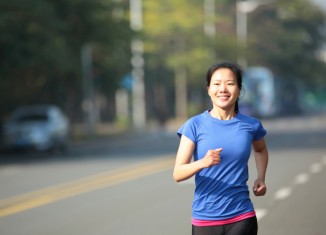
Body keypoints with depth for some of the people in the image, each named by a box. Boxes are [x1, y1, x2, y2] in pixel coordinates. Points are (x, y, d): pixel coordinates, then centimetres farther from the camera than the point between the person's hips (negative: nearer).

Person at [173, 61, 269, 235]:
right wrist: (202, 163, -29)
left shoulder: (251, 125, 1)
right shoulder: (195, 125, -5)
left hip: (241, 218, 1)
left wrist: (261, 178, 10)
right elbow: (177, 174, -11)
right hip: (205, 219, 0)